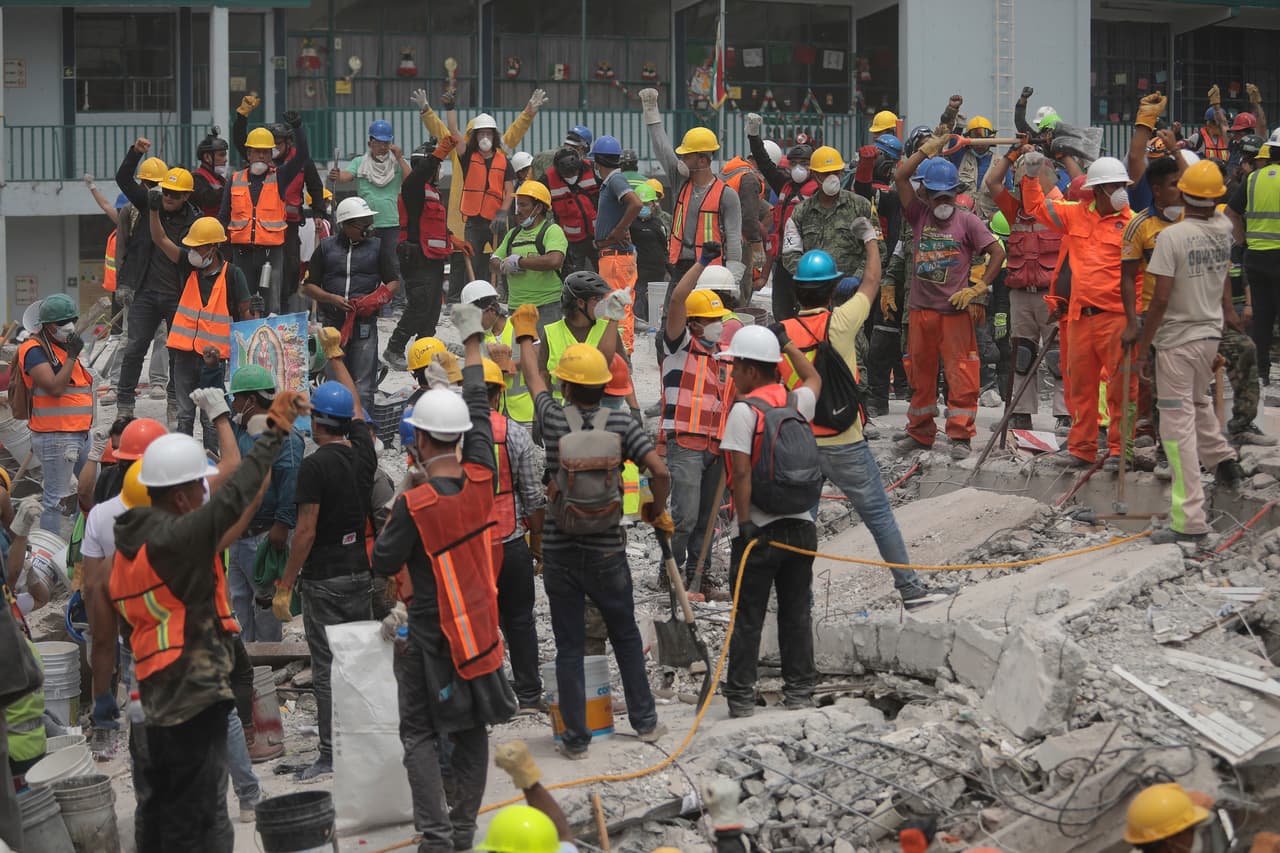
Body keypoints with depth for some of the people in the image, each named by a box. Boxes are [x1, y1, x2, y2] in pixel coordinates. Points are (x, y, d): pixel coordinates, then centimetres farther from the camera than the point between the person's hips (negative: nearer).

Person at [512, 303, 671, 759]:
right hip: (607, 551, 0)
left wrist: (525, 333, 32)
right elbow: (660, 471, -17)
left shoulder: (553, 418, -6)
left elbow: (533, 378, 14)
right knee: (626, 637, 18)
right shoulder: (622, 423, -7)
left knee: (569, 647, 7)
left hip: (559, 551, 0)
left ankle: (576, 738, 12)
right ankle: (645, 721, 25)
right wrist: (657, 512, 2)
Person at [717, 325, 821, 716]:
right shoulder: (798, 401, 5)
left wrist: (744, 522, -17)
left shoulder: (744, 409, -12)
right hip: (800, 525, 5)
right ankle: (800, 691, 16)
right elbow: (813, 378, 30)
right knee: (796, 614, 12)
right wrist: (785, 342, 34)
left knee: (748, 618, 2)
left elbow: (742, 472, -19)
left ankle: (741, 696, 5)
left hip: (758, 529, -5)